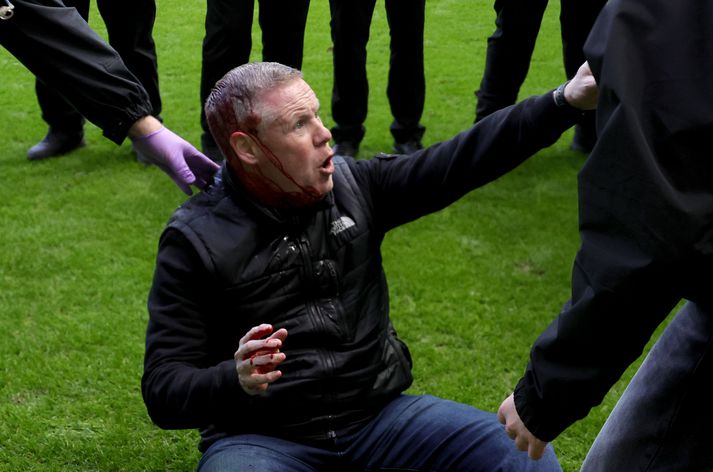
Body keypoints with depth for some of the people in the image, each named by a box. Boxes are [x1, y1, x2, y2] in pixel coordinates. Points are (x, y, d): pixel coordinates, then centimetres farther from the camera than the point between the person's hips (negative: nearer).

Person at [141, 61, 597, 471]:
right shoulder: (196, 239, -7)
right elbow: (163, 388, -8)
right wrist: (234, 381, -30)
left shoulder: (354, 186, 3)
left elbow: (461, 160, -1)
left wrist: (567, 101, -11)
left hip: (379, 415, 3)